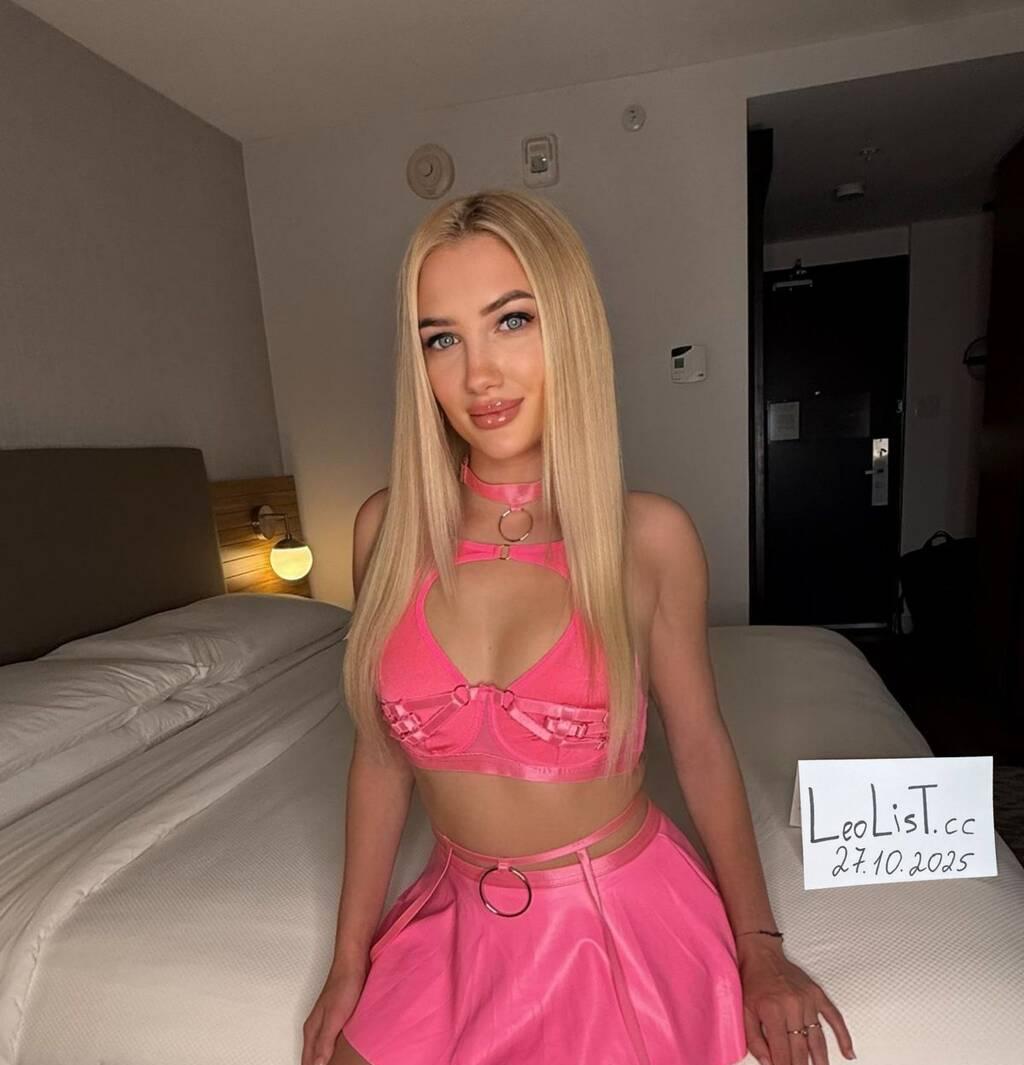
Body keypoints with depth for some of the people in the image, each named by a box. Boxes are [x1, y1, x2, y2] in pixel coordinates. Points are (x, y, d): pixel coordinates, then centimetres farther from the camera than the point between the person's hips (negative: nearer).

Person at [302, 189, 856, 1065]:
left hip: (627, 920, -1)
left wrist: (758, 945, -1)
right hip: (463, 924, 3)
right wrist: (351, 958, 3)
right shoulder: (387, 530, -11)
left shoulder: (650, 536, -17)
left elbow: (701, 746, -5)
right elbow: (380, 752, -3)